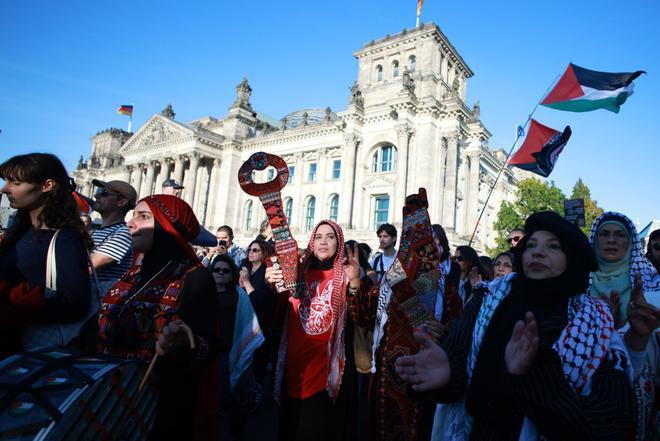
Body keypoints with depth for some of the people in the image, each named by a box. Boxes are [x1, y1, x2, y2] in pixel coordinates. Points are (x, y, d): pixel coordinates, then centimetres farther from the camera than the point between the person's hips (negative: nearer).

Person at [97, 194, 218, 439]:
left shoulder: (195, 278, -16)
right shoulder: (134, 275, 6)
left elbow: (206, 347, -22)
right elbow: (107, 332, 16)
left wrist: (181, 345, -40)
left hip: (160, 408, -7)